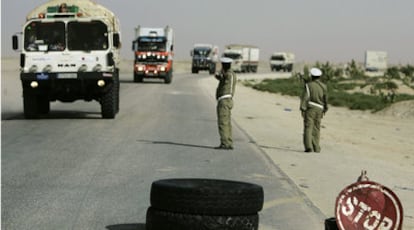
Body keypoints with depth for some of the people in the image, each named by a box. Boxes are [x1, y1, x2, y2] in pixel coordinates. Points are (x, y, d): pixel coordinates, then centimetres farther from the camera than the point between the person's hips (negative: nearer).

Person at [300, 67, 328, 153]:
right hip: (319, 110, 3)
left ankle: (308, 146, -17)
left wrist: (302, 109, -11)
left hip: (310, 108, -3)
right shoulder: (323, 86, 4)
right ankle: (316, 147, 13)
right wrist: (325, 109, 21)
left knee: (308, 128, -4)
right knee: (316, 128, 13)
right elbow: (325, 100, 9)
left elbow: (304, 98, -12)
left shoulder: (308, 85, -7)